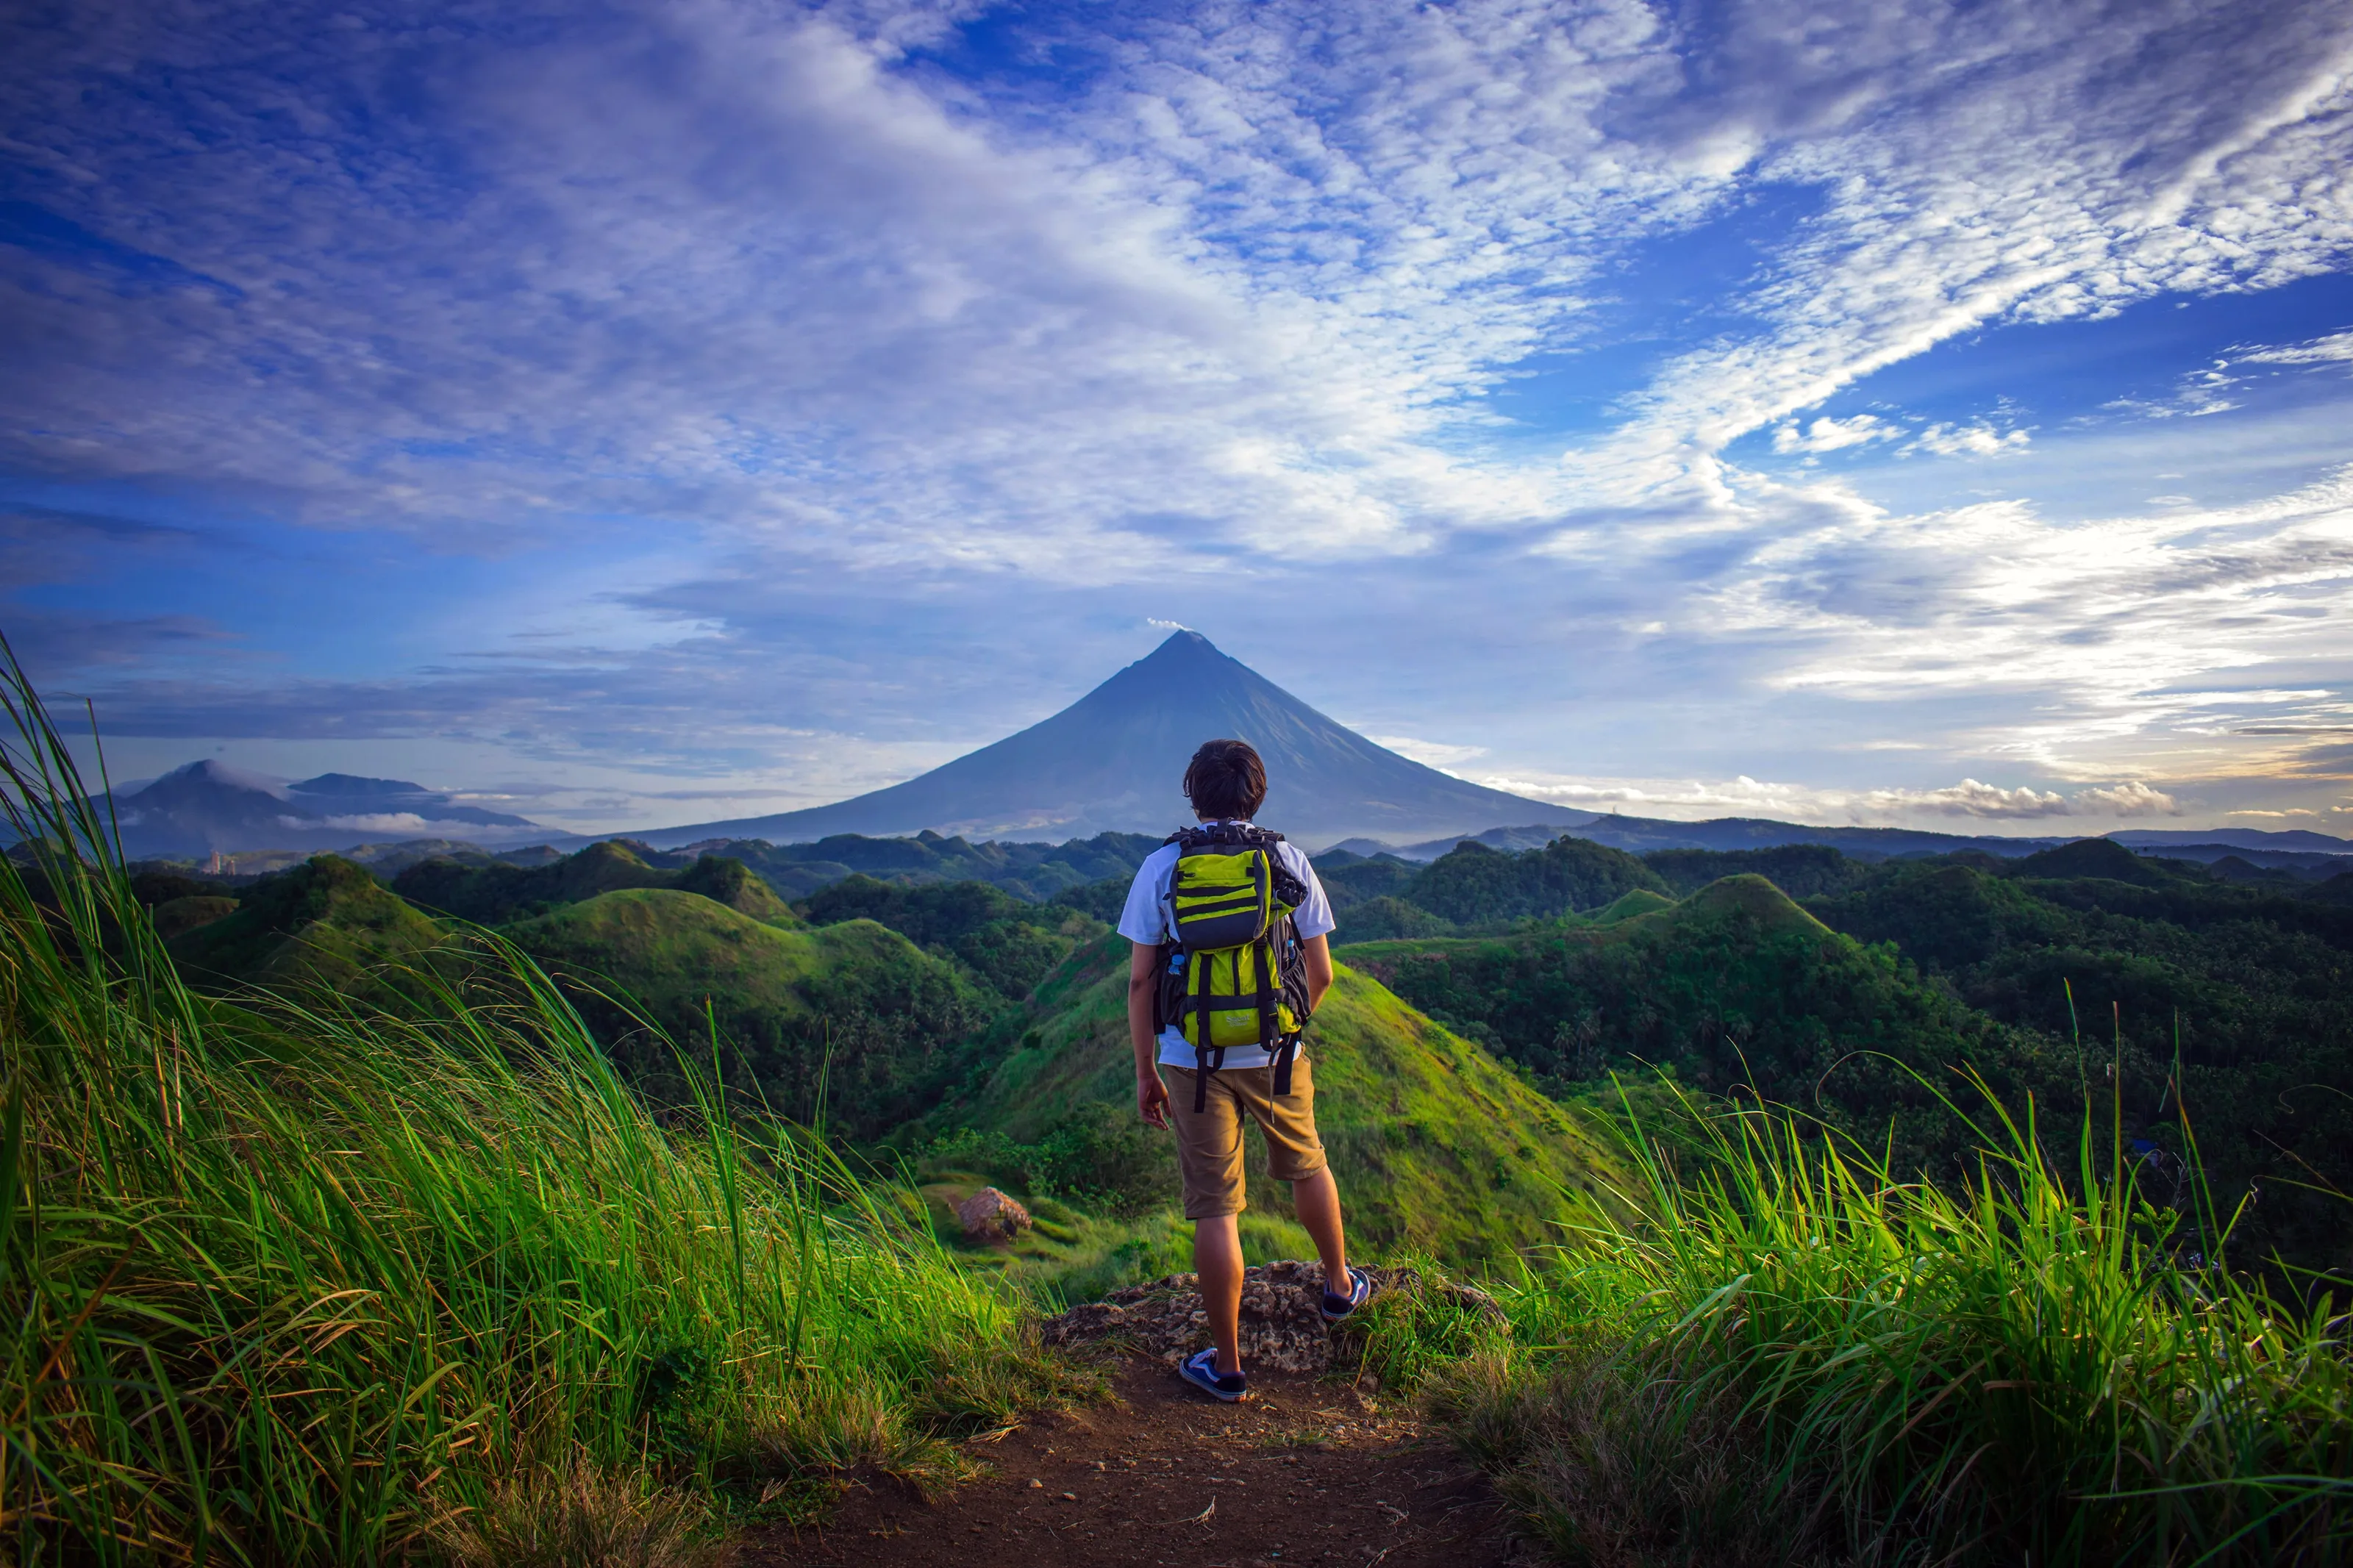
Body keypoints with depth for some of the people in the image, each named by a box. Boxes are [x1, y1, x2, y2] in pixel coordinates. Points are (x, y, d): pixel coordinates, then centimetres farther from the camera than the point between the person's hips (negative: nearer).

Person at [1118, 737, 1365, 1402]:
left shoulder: (1161, 867, -5)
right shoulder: (1289, 861, -3)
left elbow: (1141, 980, -5)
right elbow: (1321, 973, 1)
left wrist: (1145, 1073, 4)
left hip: (1194, 1058, -1)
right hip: (1276, 1054, 1)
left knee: (1214, 1211, 6)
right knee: (1305, 1168, 26)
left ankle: (1226, 1366, 15)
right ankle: (1340, 1287, 46)